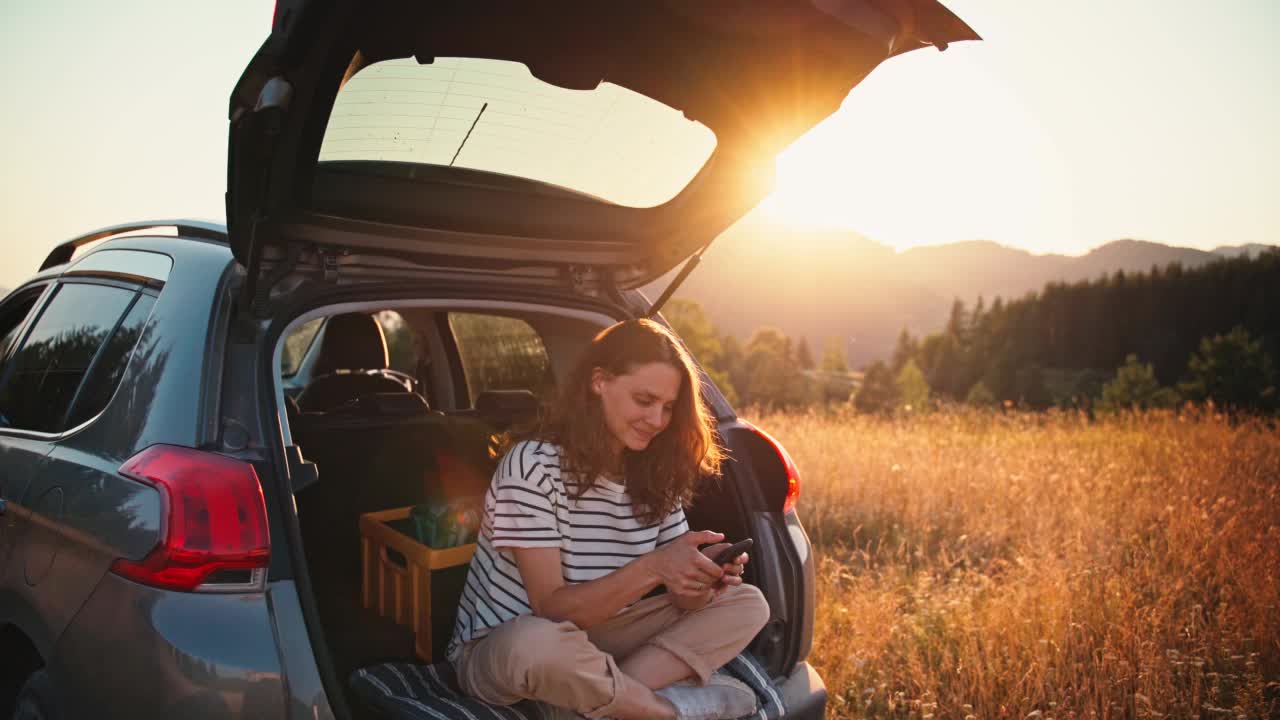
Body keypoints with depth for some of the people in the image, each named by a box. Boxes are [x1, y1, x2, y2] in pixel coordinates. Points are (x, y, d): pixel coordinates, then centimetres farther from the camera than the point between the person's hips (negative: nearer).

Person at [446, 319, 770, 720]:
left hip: (591, 637, 7)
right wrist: (651, 569, -35)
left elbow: (682, 597, -2)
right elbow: (552, 609, -23)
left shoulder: (656, 476, -1)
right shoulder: (533, 465, -21)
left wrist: (702, 579, -26)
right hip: (498, 648, -7)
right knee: (540, 644, -42)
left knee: (747, 603, -3)